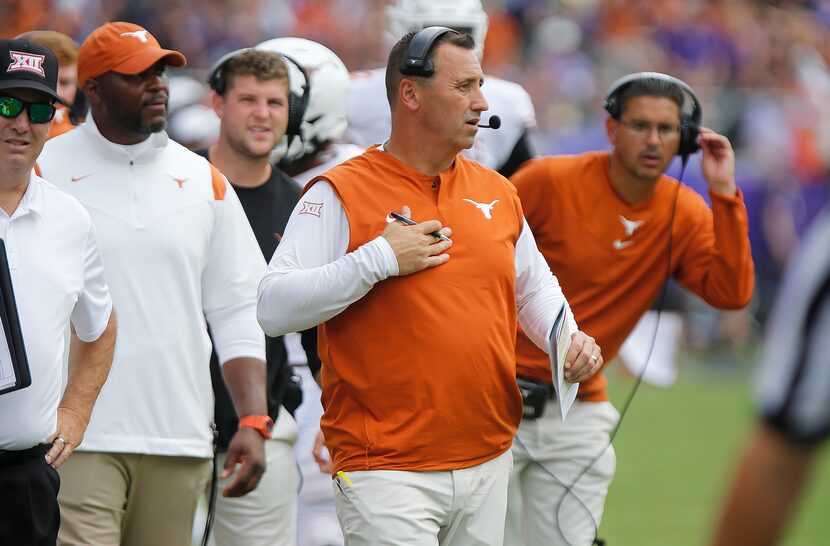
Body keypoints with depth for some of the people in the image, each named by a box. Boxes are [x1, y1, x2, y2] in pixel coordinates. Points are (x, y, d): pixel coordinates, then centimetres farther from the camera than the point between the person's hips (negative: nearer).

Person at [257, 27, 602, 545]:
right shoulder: (341, 194, -7)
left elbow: (535, 285, 27)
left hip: (488, 462, 6)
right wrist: (379, 259, -17)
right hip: (387, 469, -6)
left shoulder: (496, 191, 13)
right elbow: (275, 309, -14)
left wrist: (569, 339, 7)